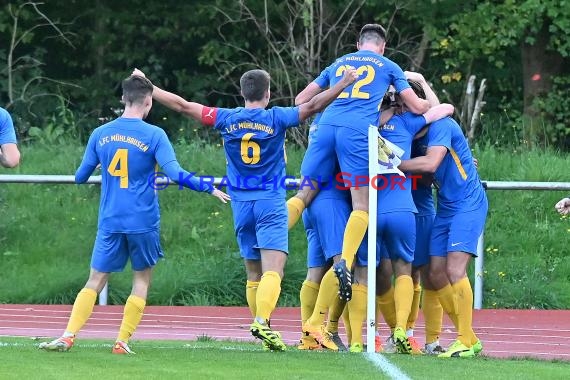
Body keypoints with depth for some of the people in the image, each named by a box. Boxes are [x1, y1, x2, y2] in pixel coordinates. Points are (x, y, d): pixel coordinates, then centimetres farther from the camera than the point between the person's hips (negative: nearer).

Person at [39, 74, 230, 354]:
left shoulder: (100, 134, 4)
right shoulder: (154, 135, -7)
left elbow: (80, 176, 11)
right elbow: (175, 174, -15)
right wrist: (210, 188, -5)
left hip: (109, 222, 3)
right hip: (143, 222, -2)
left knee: (96, 280, 6)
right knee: (142, 280, 12)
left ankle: (68, 337, -9)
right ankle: (122, 341, 4)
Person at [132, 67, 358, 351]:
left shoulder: (226, 119, 3)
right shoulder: (276, 119, -5)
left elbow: (183, 106, 6)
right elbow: (312, 106, -10)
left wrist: (148, 87, 14)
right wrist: (343, 84, -3)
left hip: (241, 205, 4)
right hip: (271, 204, -4)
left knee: (254, 275, 12)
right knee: (272, 270, -14)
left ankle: (262, 325, 14)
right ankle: (262, 322, -32)